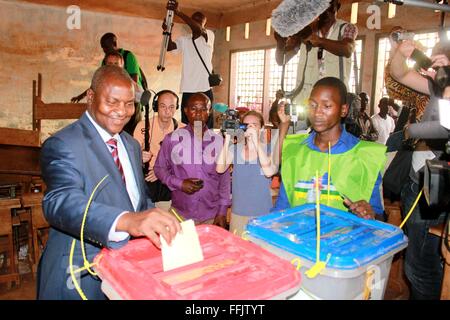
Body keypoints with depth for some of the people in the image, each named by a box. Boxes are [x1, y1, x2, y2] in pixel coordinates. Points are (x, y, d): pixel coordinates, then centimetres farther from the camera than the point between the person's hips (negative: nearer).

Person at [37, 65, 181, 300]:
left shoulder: (132, 145, 8)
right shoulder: (62, 145, -17)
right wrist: (127, 220, -50)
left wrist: (158, 227, -5)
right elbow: (61, 201, -34)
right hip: (81, 276, -6)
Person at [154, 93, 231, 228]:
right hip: (180, 215, 0)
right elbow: (159, 168, 6)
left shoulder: (218, 141, 0)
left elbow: (224, 177, 4)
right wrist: (179, 183, -11)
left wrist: (222, 211, 2)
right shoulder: (172, 139, -2)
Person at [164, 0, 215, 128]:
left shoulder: (209, 35, 3)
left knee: (206, 127, -1)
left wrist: (178, 12, -26)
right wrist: (167, 31, -20)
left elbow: (198, 29, -18)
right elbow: (169, 47, -2)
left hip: (205, 90, -3)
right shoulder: (184, 40, 14)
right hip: (187, 91, 3)